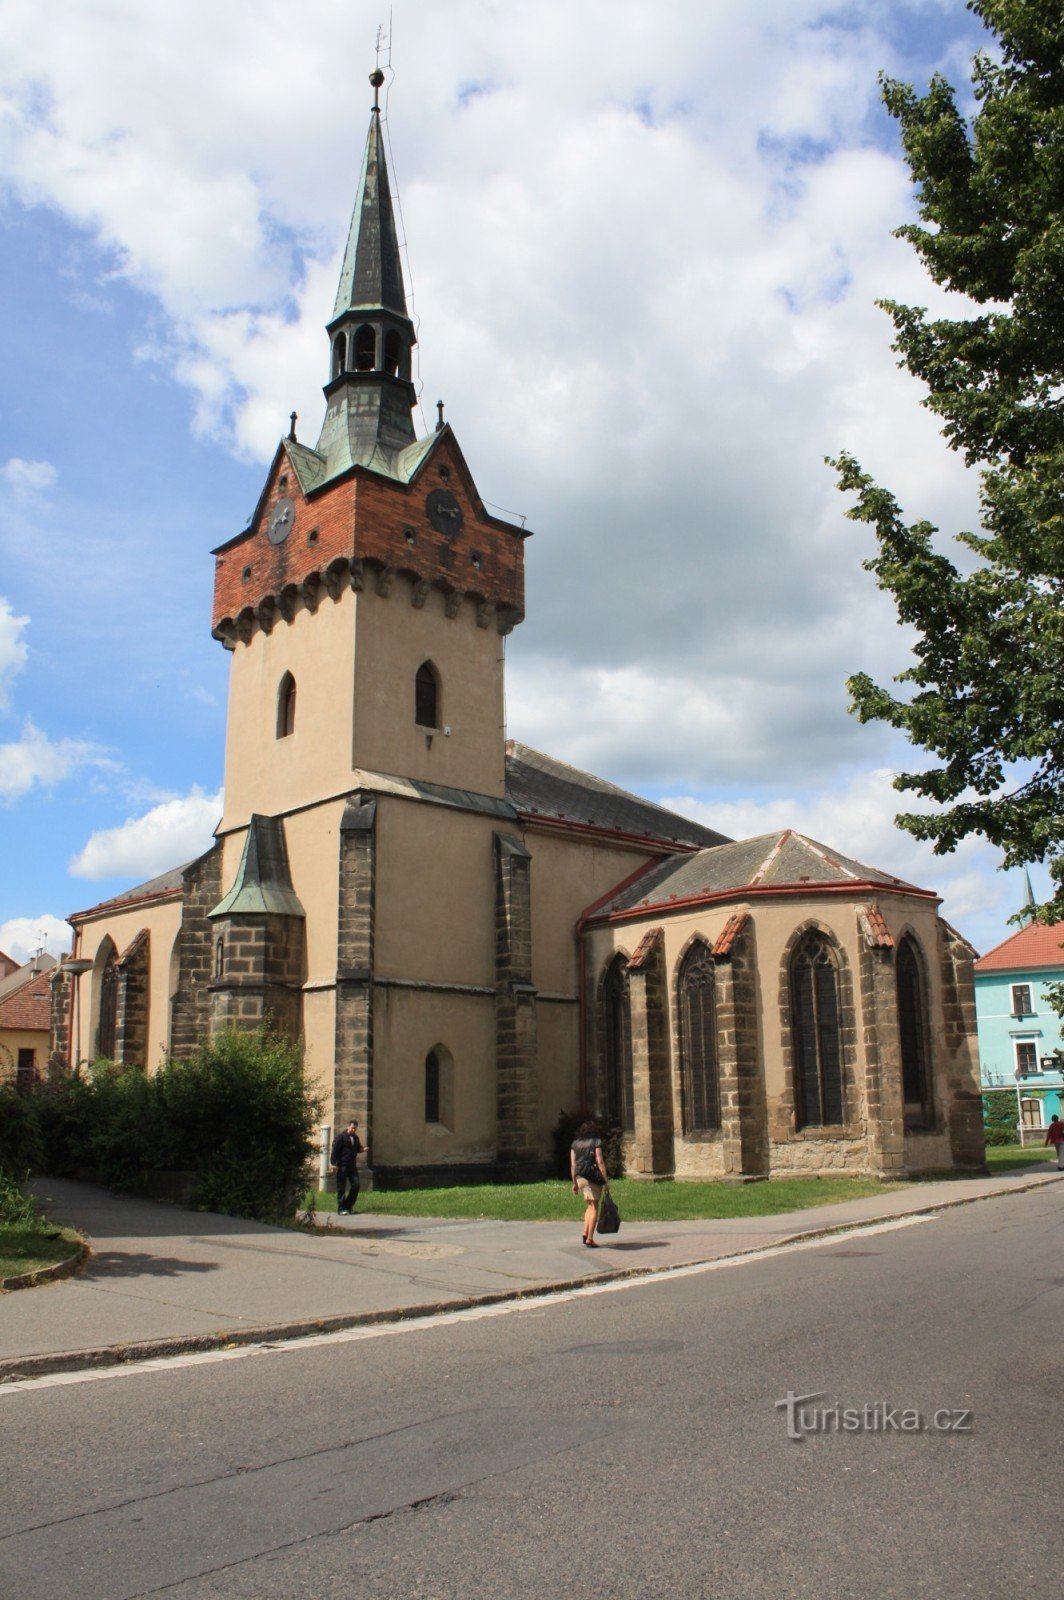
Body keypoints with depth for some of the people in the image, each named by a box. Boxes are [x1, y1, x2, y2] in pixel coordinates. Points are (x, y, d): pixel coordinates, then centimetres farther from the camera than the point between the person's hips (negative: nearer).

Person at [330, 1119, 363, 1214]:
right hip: (342, 1166, -6)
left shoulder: (356, 1138, 15)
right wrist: (333, 1164, -19)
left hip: (352, 1166, 6)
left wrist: (361, 1149, 2)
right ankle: (341, 1209, 4)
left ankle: (348, 1206, 14)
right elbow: (334, 1150, -11)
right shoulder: (341, 1137, -6)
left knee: (356, 1185, 0)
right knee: (341, 1188, -1)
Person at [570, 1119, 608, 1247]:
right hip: (593, 1177, -5)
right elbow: (600, 1162, -9)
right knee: (594, 1207, 0)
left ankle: (585, 1233, 6)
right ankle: (590, 1239, -5)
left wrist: (574, 1183, 11)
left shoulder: (575, 1144, 10)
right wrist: (605, 1181, -7)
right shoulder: (596, 1143, -2)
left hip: (579, 1177, 5)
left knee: (589, 1205, 19)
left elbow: (572, 1164, 7)